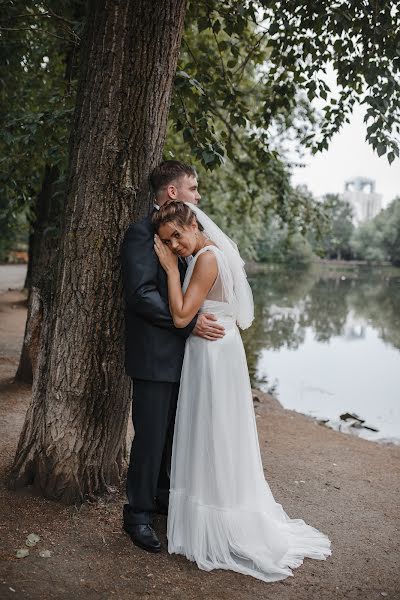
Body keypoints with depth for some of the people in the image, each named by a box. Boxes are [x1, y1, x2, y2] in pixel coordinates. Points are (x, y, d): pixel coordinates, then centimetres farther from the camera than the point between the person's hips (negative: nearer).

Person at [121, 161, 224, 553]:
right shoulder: (141, 233, -14)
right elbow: (141, 294, -22)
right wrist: (189, 323, -22)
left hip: (180, 355, 9)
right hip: (155, 356, -9)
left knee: (173, 433, 18)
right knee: (150, 436, 1)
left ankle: (163, 497, 35)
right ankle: (138, 513, 18)